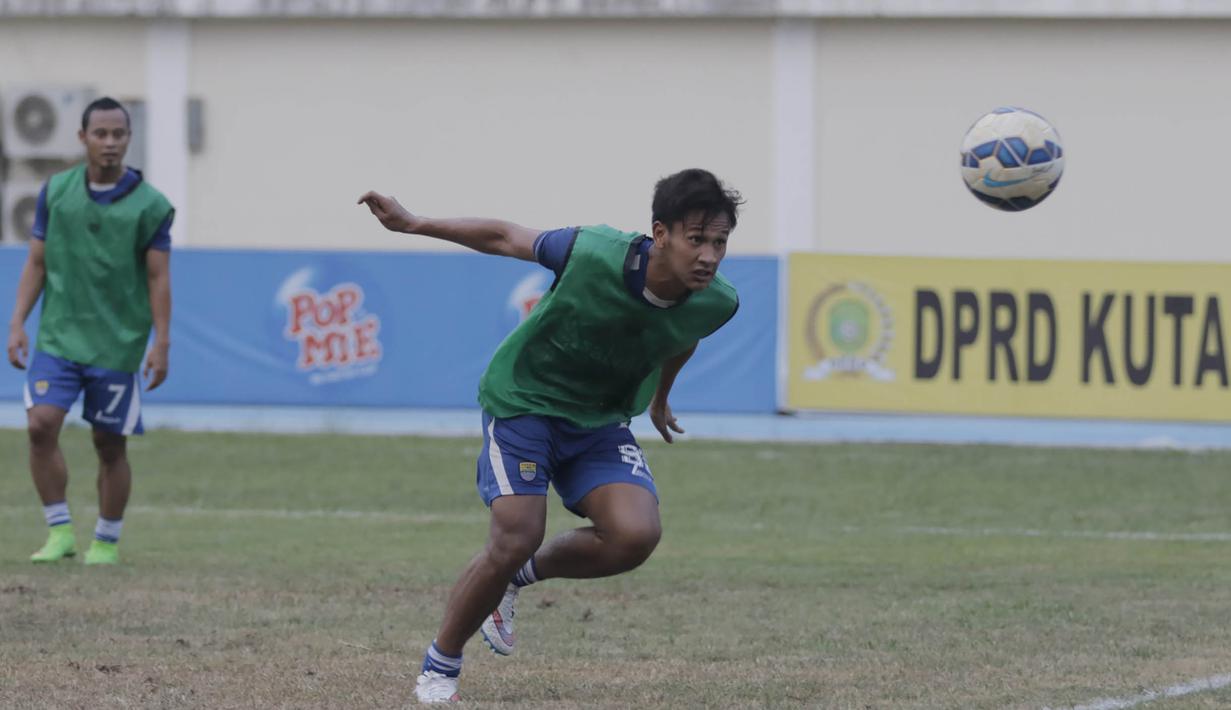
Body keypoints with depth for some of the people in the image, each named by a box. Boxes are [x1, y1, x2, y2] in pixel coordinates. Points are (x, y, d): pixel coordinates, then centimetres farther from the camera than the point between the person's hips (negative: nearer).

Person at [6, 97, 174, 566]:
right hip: (58, 337, 2)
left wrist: (161, 343, -7)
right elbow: (37, 262, 9)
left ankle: (107, 542, 19)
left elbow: (158, 277, -2)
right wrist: (17, 324, 2)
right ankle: (60, 532, -4)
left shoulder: (149, 205, -3)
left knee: (110, 445, 4)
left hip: (117, 345, -2)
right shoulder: (56, 191, 4)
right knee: (41, 425, -14)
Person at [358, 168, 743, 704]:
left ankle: (518, 578, 10)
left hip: (602, 420, 4)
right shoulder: (593, 254, -30)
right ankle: (438, 669, 7)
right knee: (516, 539, -16)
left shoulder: (717, 303, -17)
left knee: (635, 535, -20)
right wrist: (412, 224, -8)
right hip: (524, 399, -4)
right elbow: (506, 238, -11)